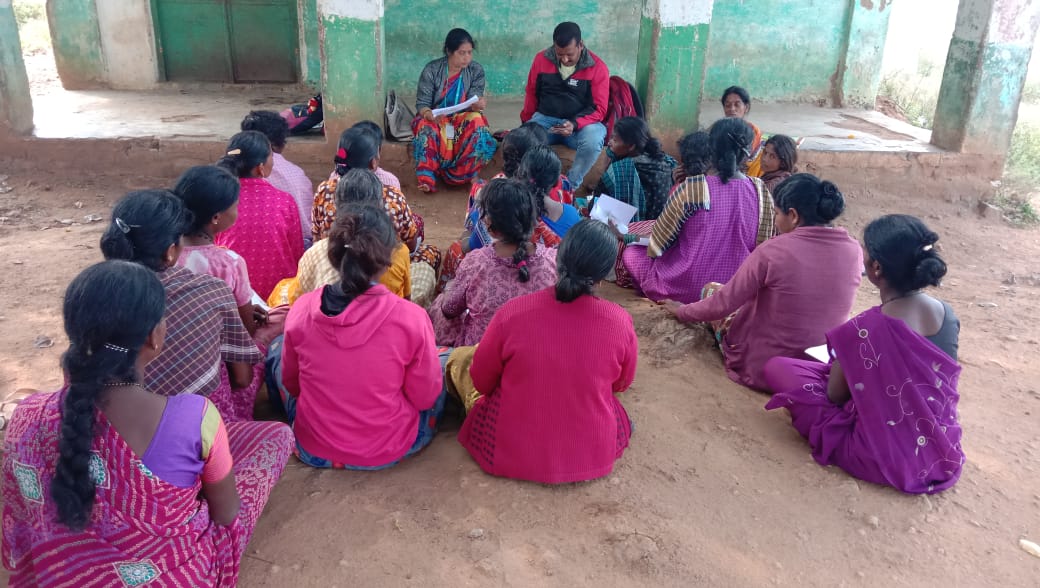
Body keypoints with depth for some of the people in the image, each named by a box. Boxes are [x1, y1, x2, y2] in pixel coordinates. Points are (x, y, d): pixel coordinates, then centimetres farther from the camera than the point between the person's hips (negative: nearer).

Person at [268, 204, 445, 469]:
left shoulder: (302, 308, -16)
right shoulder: (410, 317, -25)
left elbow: (290, 383, 0)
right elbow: (425, 398, -11)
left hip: (313, 450, 2)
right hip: (390, 451, -1)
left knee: (276, 347, 24)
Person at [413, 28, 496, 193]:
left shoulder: (476, 71, -2)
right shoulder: (432, 70, -8)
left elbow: (473, 103, -10)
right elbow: (422, 104, -9)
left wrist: (478, 105, -36)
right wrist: (429, 114, -34)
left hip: (464, 120, 1)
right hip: (435, 120, -1)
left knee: (478, 124, -32)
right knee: (426, 128, -35)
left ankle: (468, 175, -25)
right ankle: (427, 179, -35)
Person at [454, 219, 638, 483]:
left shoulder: (512, 312, -23)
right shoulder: (620, 322, -19)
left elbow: (482, 382, -7)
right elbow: (622, 384, 1)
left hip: (510, 455, -2)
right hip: (594, 457, 3)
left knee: (460, 356, 18)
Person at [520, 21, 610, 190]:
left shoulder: (597, 67, -8)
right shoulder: (541, 59, 1)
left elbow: (599, 108, -9)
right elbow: (531, 94, 13)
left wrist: (575, 124, -25)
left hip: (582, 122, -1)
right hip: (546, 119, 2)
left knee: (593, 141, -36)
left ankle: (571, 185, -14)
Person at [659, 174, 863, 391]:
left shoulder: (772, 251, -22)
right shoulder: (853, 250, -7)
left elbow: (722, 305, -14)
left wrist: (682, 311, 5)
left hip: (760, 368, -5)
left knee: (711, 290, 16)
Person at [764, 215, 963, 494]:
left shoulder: (863, 330, -26)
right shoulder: (948, 314, -7)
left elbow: (835, 394, -11)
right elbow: (916, 379, 8)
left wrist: (839, 362, 10)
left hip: (884, 457, -6)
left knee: (778, 367, 0)